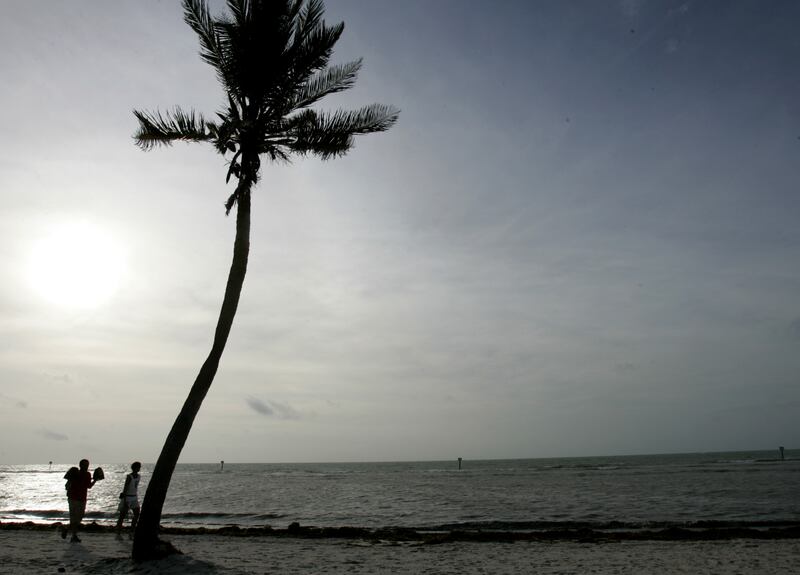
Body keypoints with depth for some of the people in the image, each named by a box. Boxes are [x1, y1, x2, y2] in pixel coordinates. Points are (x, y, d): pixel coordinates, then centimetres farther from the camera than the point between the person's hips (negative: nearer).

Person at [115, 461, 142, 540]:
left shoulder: (138, 476, 6)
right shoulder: (129, 477, -17)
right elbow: (125, 488, -20)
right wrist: (125, 501, -24)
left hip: (134, 498, 7)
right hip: (127, 497, -7)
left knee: (137, 514, 1)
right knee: (122, 516, 0)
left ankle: (132, 533, 8)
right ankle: (118, 534, 8)